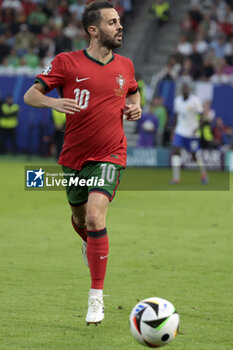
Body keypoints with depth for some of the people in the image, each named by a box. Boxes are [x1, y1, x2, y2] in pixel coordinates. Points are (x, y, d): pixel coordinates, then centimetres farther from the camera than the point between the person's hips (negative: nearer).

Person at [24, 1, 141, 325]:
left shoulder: (125, 66, 4)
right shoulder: (67, 63, -6)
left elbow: (133, 91, 26)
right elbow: (30, 95, -5)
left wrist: (135, 106, 3)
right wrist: (53, 102, -26)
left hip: (109, 155, -1)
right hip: (74, 156, 1)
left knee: (95, 215, -21)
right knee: (80, 219, 18)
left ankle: (96, 298, -17)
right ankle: (90, 244, 58)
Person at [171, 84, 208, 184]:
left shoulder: (195, 100, -11)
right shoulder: (177, 100, 4)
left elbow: (201, 115, -9)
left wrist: (197, 127, -21)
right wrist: (174, 127, 16)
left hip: (192, 133, -4)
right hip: (180, 131, 4)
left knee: (195, 155, 5)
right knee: (176, 151, -13)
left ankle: (203, 173, 32)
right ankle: (176, 177, -14)